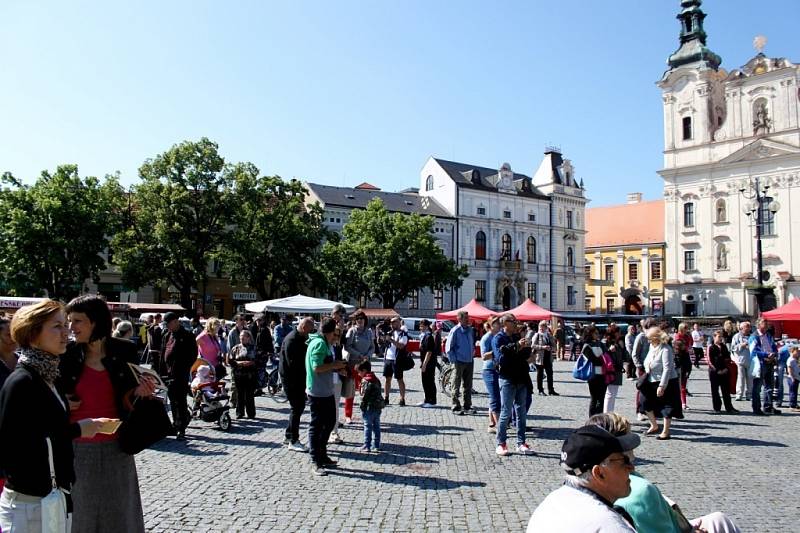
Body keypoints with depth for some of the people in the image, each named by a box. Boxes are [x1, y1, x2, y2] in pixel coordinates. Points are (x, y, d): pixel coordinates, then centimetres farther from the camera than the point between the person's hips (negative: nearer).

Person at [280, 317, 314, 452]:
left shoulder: (300, 339, 12)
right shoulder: (291, 340, -20)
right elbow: (292, 363, -25)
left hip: (298, 378, 10)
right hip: (291, 378, -10)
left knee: (299, 406, 15)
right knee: (297, 408, -6)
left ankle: (289, 436, 27)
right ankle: (293, 441, 2)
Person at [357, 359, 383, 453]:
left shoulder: (365, 381, -13)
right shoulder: (376, 379, 12)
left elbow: (364, 396, -17)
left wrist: (363, 408, -10)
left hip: (369, 408, -7)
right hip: (378, 407, 7)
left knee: (367, 427, 1)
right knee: (376, 426, 11)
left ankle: (367, 446, 4)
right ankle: (376, 446, 14)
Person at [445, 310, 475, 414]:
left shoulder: (470, 330, 7)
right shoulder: (455, 331, -12)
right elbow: (448, 348, -10)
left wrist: (471, 354, 13)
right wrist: (454, 361, -11)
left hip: (469, 362, 6)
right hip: (459, 362, -6)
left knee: (468, 386, 13)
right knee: (456, 386, 2)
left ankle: (467, 406, 22)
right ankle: (456, 407, 8)